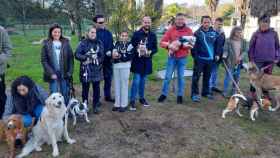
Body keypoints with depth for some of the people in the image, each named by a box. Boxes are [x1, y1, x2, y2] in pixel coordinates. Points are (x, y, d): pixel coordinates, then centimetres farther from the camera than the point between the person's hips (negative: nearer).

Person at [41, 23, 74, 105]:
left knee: (66, 95, 10)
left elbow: (71, 58, 2)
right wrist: (51, 73, -11)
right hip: (53, 75, -1)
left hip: (64, 74, 1)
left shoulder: (66, 43, 2)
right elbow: (44, 60, -3)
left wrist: (70, 72, -5)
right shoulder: (46, 44, -1)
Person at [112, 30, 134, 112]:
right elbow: (113, 51, 8)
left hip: (125, 66, -4)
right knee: (117, 85, 9)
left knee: (124, 85, -1)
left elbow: (129, 56, -9)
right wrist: (113, 54, -13)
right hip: (116, 66, 5)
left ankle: (123, 104, 9)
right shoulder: (117, 43, 13)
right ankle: (117, 104, 19)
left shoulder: (129, 44, -1)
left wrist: (120, 56, -16)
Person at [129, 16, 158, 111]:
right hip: (137, 61, -3)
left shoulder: (153, 35, 5)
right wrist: (137, 50, -22)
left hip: (147, 61, 4)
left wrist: (150, 52, -13)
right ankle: (132, 100, 3)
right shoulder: (136, 33, -4)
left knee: (143, 81, 14)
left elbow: (155, 48, 7)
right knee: (136, 81, -6)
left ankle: (142, 98, 29)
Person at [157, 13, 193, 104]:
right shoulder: (171, 30, 0)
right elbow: (162, 42, -5)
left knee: (181, 77, 7)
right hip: (172, 57, 0)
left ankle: (180, 95, 20)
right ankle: (164, 94, 18)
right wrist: (169, 46, -25)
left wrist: (182, 45, -22)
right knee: (168, 76, 4)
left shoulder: (189, 31, 0)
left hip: (183, 58, 0)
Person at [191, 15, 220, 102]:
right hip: (199, 59, -4)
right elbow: (193, 44, -9)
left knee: (207, 76, 14)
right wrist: (195, 55, -14)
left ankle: (206, 92, 27)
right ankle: (194, 93, 4)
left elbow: (217, 44, 17)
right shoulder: (197, 33, -9)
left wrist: (217, 54, 11)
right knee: (196, 76, -4)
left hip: (210, 59, 5)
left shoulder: (214, 33, 5)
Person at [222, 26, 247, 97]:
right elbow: (226, 50, -7)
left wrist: (240, 57, -11)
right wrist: (224, 56, -23)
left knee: (237, 77, 11)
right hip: (230, 62, -4)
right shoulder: (229, 40, -5)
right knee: (228, 77, -5)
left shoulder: (243, 41, 6)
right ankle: (225, 91, 5)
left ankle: (234, 91, 25)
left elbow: (245, 51, 4)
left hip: (238, 63, 4)